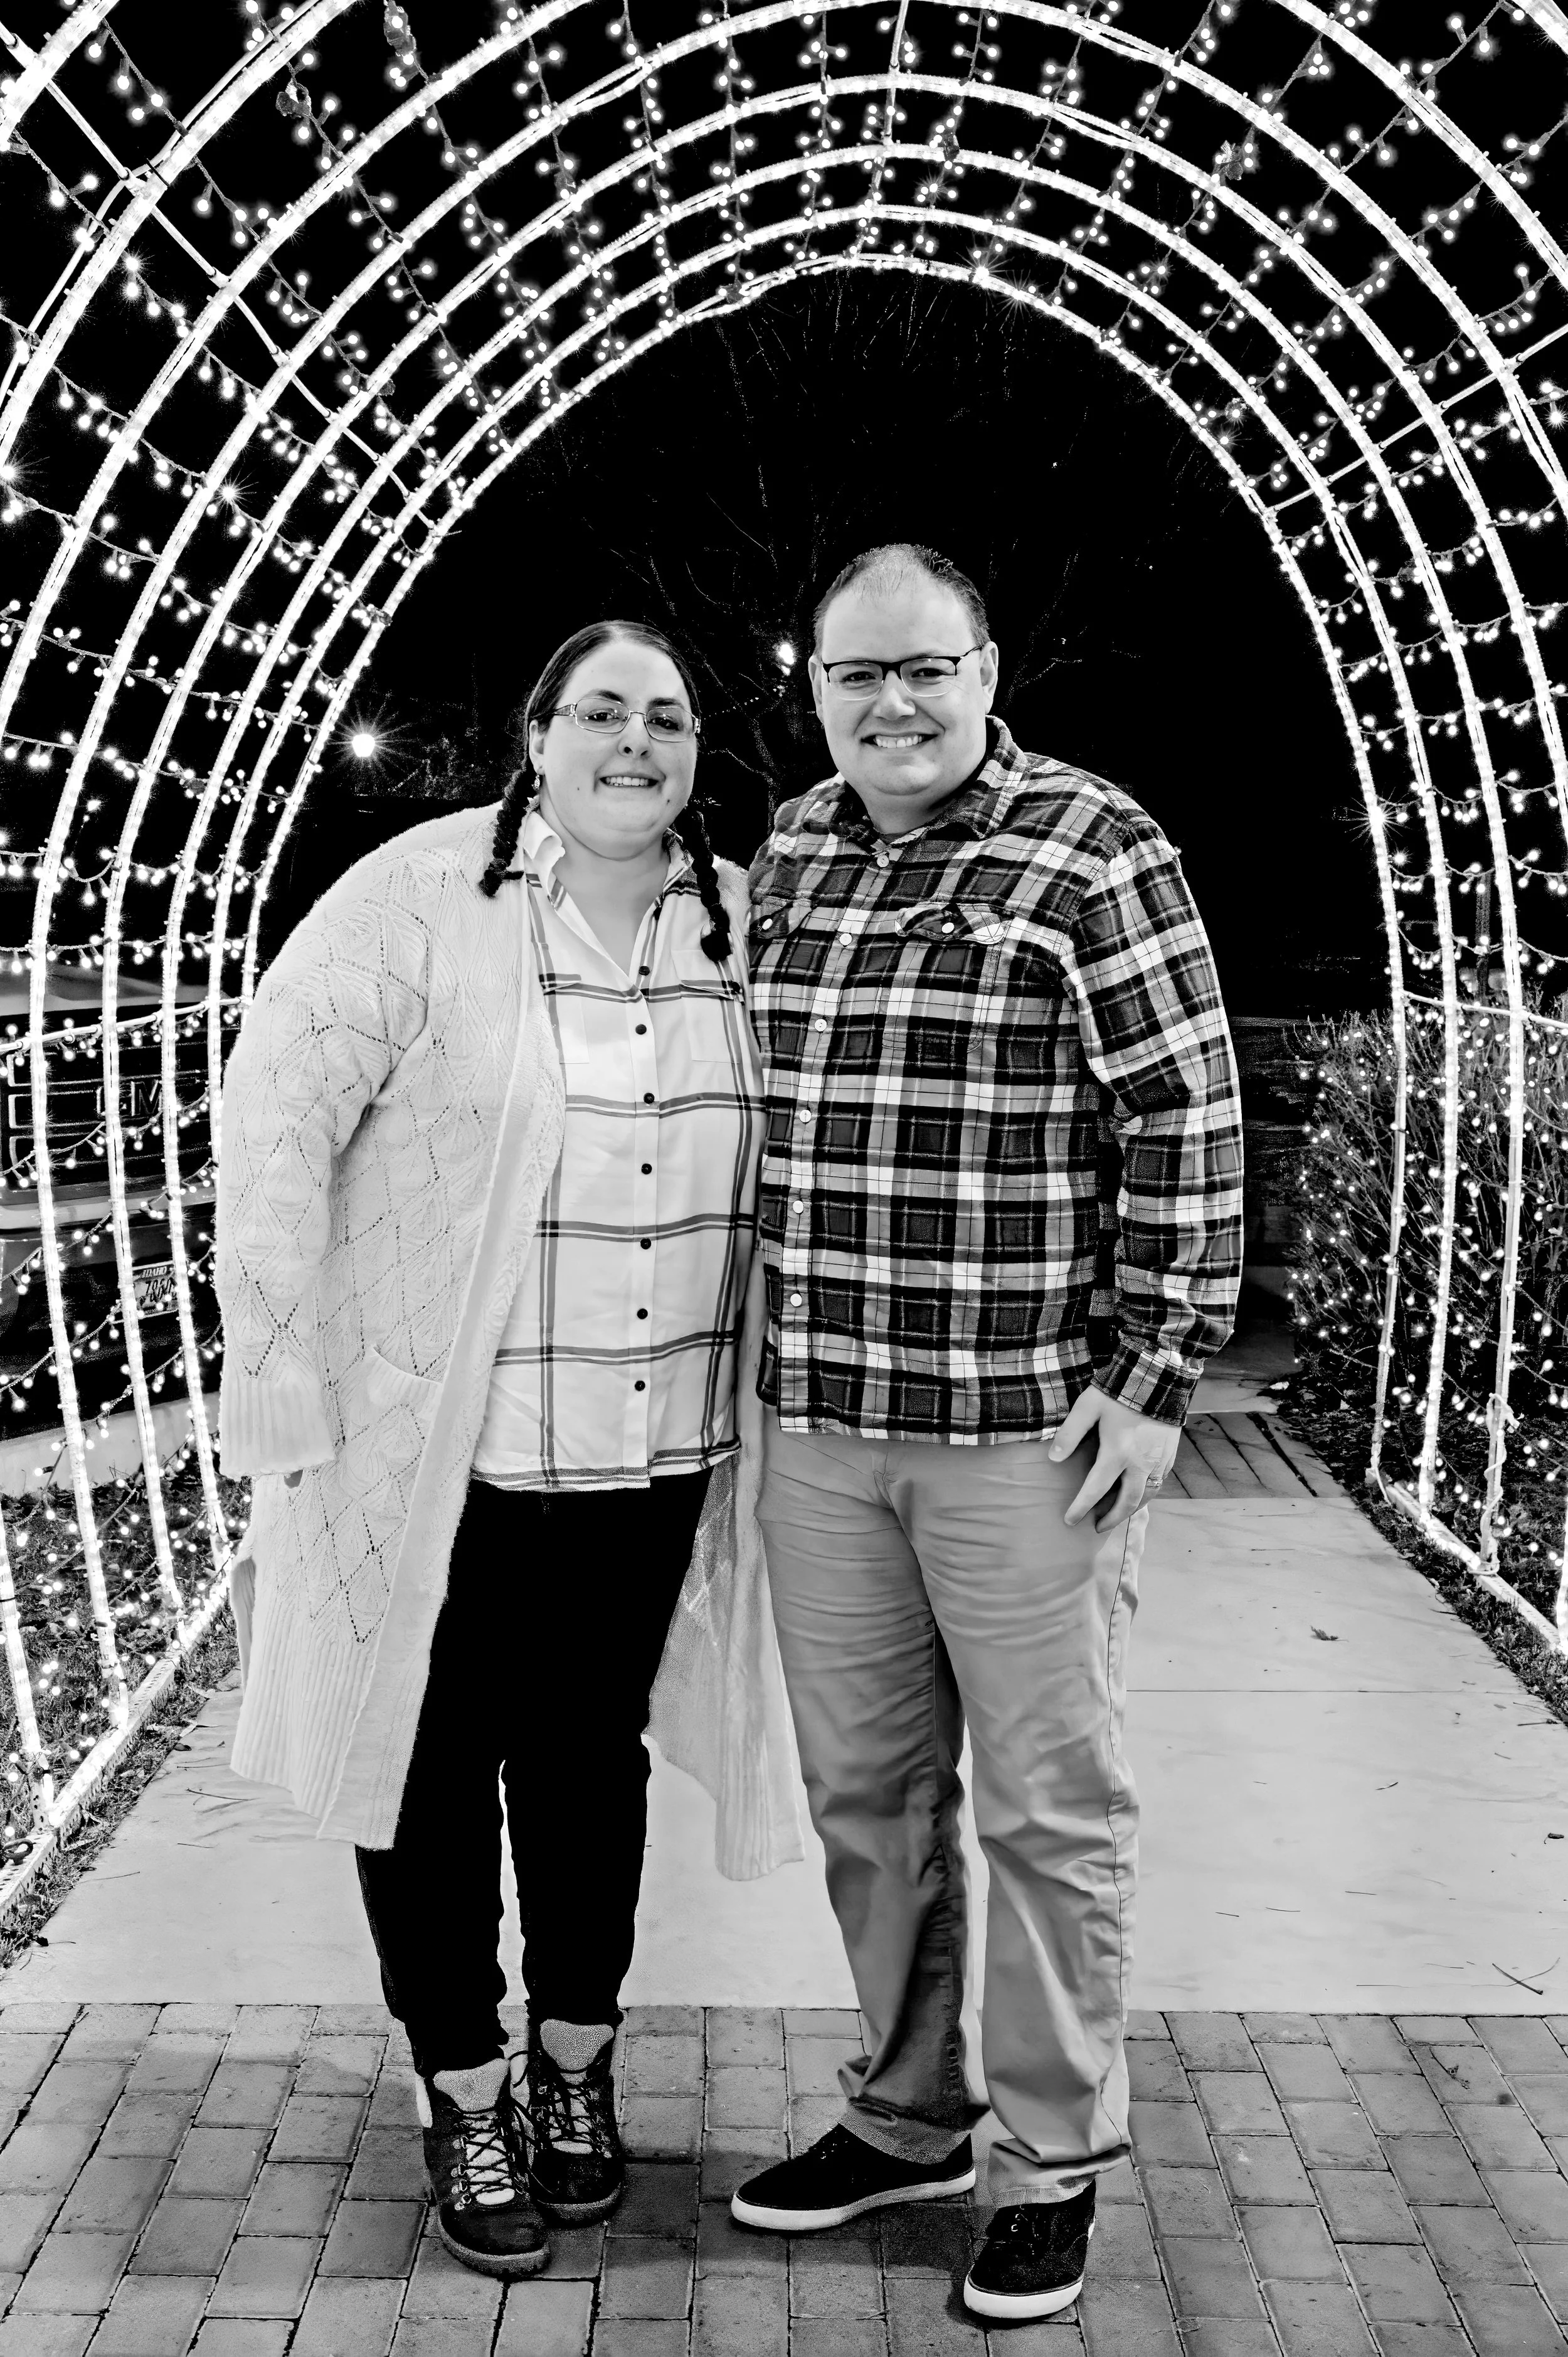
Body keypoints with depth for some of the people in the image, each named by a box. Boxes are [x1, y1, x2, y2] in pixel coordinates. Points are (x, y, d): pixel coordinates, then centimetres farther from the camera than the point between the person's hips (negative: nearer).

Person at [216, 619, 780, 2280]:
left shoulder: (741, 920, 3)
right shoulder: (423, 899, -11)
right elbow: (274, 1125, -12)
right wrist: (288, 1396, -15)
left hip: (657, 1453, 4)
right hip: (438, 1450, -3)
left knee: (592, 1752, 17)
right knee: (436, 1765, 10)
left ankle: (575, 2063, 37)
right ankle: (464, 2100, 30)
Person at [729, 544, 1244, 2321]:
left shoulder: (1096, 853, -8)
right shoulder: (787, 857, 10)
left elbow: (1186, 1129, -9)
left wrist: (1154, 1376, -12)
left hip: (1029, 1427, -5)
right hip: (817, 1424, 6)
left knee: (1048, 1803, 7)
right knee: (863, 1790, 16)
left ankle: (1055, 2162, 26)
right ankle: (904, 2117, 35)